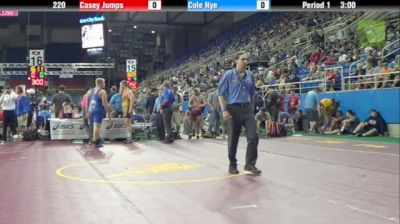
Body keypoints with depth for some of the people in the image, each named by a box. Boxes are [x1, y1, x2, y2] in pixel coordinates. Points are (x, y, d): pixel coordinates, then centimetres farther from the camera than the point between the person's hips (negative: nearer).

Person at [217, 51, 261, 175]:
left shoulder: (250, 76, 9)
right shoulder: (228, 75, -4)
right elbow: (221, 94, -4)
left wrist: (252, 108, 16)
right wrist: (224, 110, -11)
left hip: (248, 109, 4)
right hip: (234, 109, -4)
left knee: (253, 136, -6)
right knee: (233, 139, 5)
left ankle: (250, 164, 5)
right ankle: (232, 165, 19)